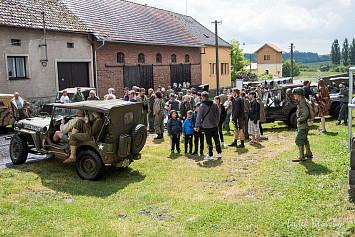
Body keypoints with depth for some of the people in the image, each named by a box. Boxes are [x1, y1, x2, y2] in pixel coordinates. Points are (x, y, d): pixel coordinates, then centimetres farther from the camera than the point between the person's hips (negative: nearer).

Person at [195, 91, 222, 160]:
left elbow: (199, 117, -11)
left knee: (209, 140, 2)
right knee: (216, 139, 15)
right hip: (214, 125, 5)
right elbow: (218, 114, 13)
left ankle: (210, 155, 6)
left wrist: (197, 126, -2)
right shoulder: (214, 104, 4)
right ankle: (219, 153, 20)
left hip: (207, 126, -5)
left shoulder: (202, 106, -13)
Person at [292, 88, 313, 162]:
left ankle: (301, 157, -5)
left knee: (299, 140, -7)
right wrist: (299, 119, 14)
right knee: (304, 139, 22)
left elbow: (305, 113, -31)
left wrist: (299, 119, -20)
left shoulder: (302, 103, -21)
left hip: (303, 125, -10)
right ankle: (308, 153, 36)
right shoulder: (301, 101, 11)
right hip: (304, 125, 11)